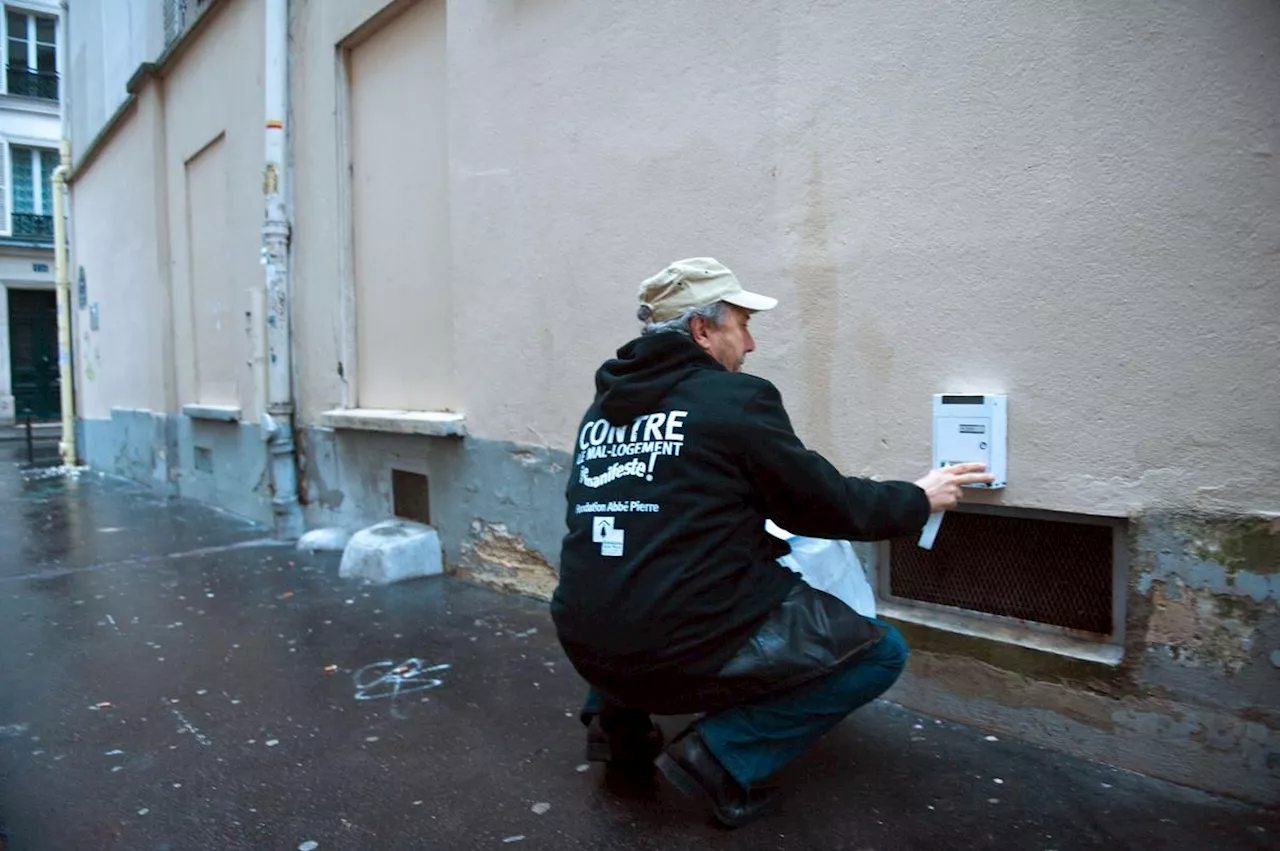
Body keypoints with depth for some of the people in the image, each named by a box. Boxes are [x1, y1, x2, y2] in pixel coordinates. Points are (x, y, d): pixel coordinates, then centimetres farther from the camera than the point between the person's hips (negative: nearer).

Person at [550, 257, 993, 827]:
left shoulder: (603, 409, 11)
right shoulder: (735, 397, -8)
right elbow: (827, 504, 1)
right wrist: (919, 499, 18)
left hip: (588, 647, 7)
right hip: (689, 650, -7)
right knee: (881, 651, 10)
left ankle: (618, 719, 22)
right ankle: (722, 753, -1)